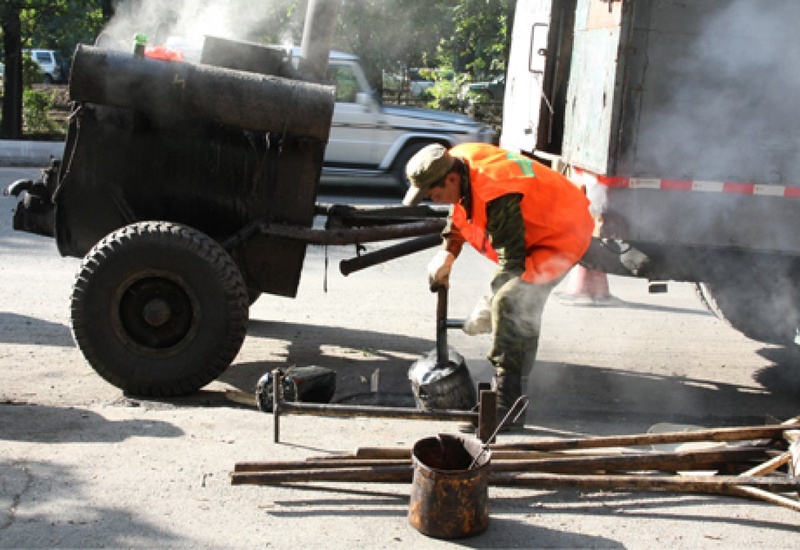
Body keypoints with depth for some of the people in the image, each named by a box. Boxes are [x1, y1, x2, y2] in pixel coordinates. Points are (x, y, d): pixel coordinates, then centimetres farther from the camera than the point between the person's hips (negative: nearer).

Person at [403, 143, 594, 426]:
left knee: (509, 303, -24)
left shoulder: (497, 198, -36)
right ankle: (519, 393, 28)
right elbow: (459, 214, 12)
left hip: (561, 238, -10)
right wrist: (447, 252, 2)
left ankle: (505, 405, -21)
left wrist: (488, 306, -23)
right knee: (522, 310, 14)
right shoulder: (458, 162, -9)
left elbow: (512, 262, -30)